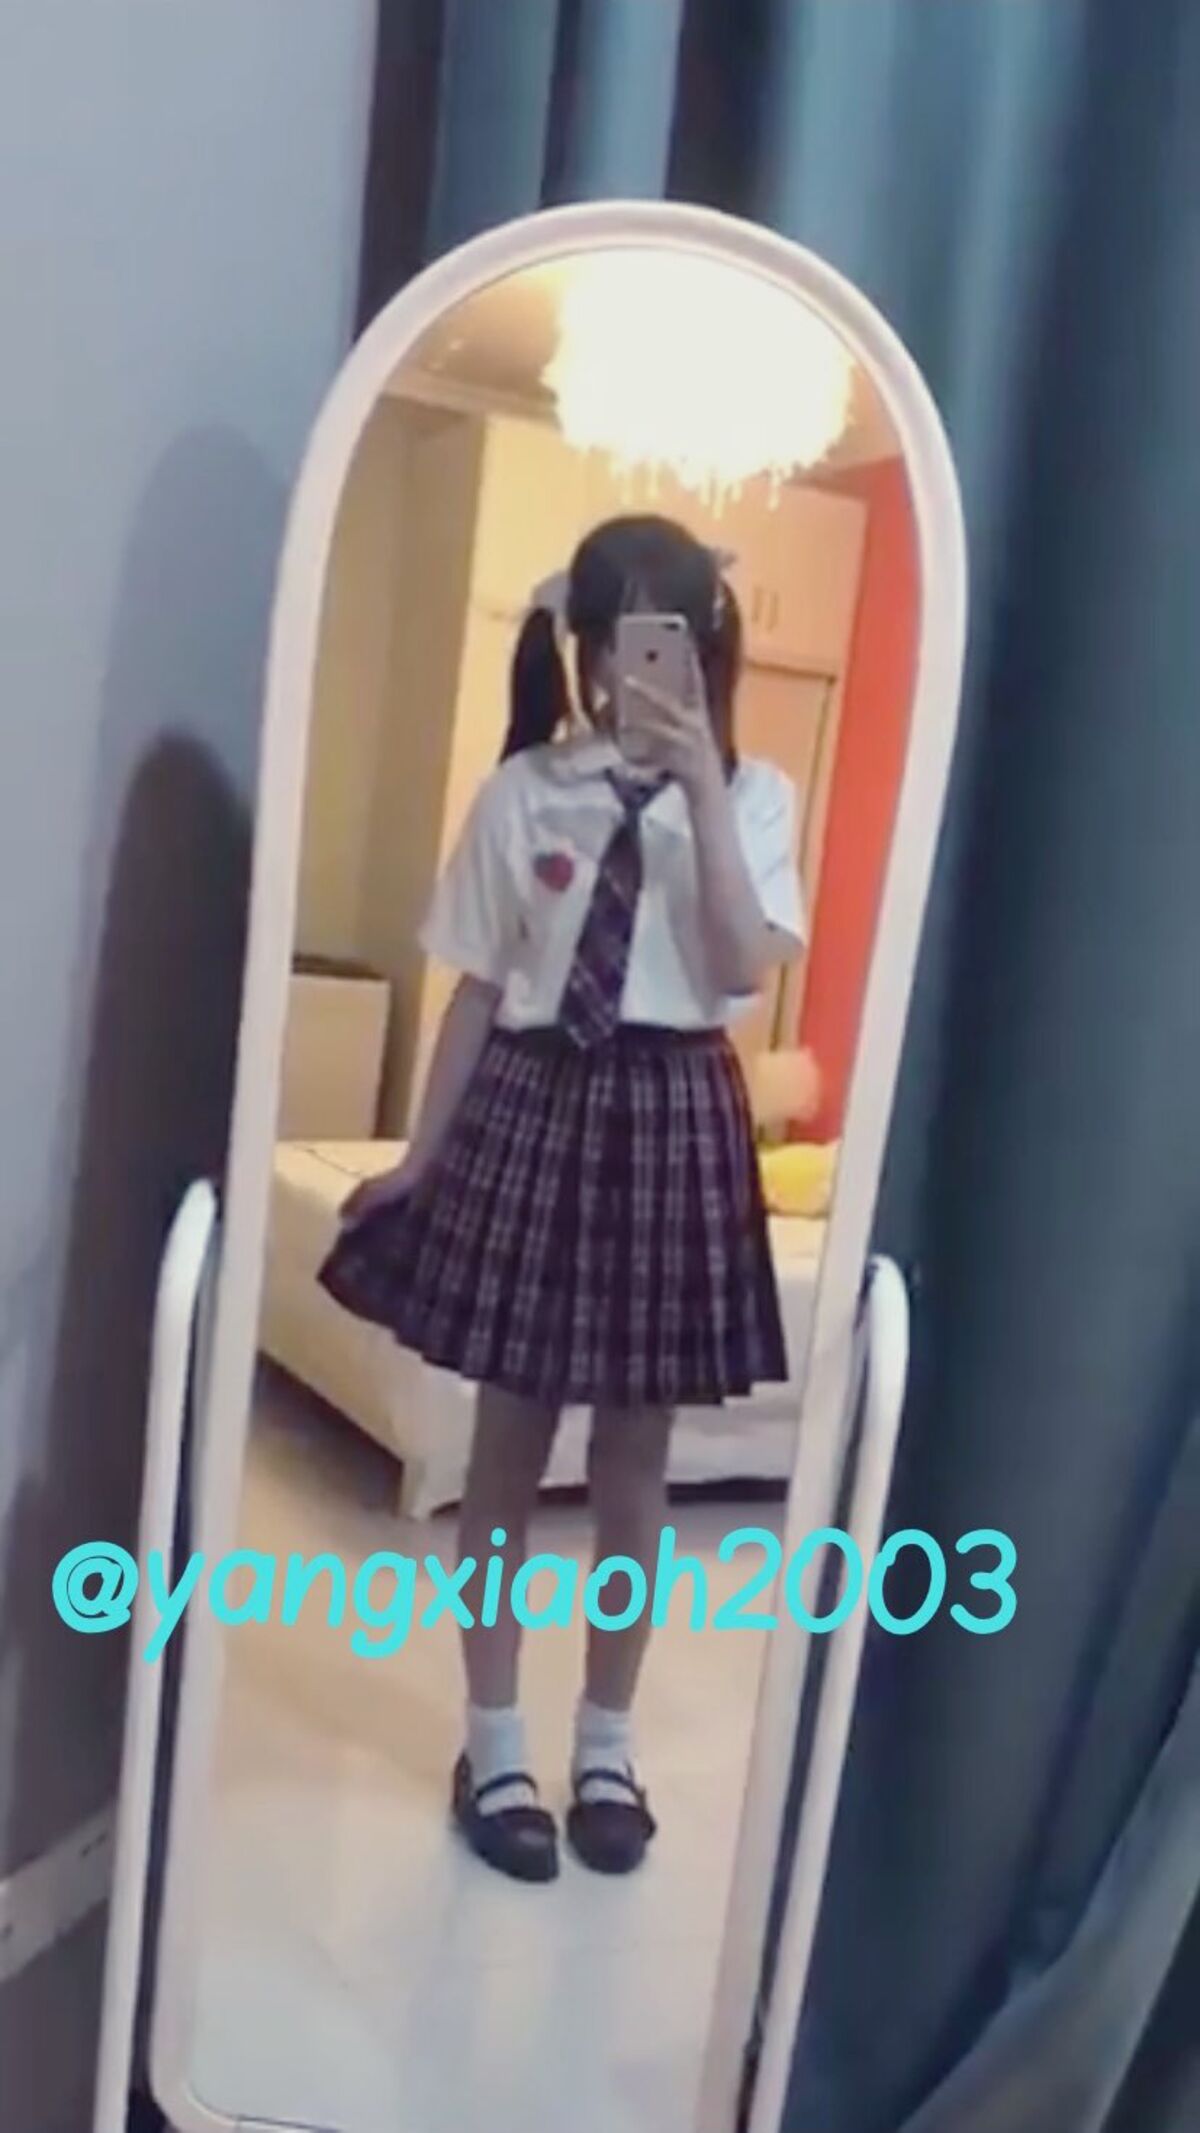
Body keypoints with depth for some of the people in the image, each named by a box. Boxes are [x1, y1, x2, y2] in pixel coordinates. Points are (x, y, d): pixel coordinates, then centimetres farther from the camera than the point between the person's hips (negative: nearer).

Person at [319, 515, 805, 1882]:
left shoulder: (752, 796, 1)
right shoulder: (522, 793, 0)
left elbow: (743, 970, -13)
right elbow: (480, 992, 3)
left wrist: (702, 787, -17)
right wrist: (421, 1155, 5)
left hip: (673, 1117, 0)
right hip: (535, 1108, 0)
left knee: (634, 1457, 10)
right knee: (508, 1445, 8)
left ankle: (607, 1743, 29)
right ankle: (493, 1744, 26)